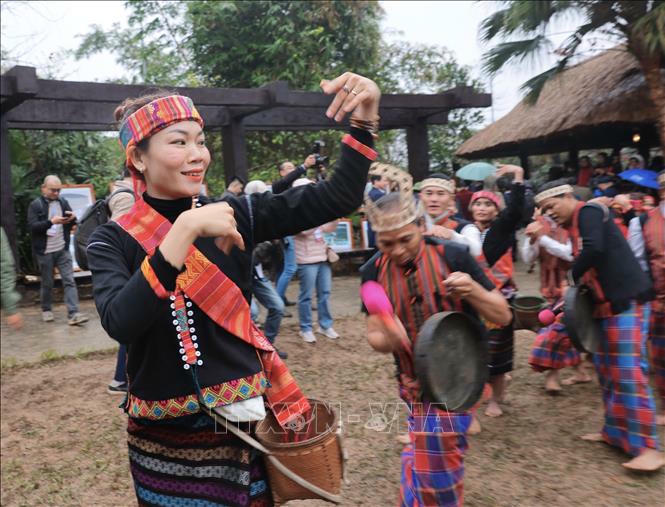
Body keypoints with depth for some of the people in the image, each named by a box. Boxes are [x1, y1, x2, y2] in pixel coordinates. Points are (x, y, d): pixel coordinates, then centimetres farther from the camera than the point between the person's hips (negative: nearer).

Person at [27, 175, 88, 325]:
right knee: (47, 283, 8)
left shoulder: (63, 202, 6)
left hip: (63, 249, 3)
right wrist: (51, 221, -28)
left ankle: (73, 314, -8)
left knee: (69, 280, -5)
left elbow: (70, 224, 15)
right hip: (45, 251, -3)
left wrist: (72, 218, -9)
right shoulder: (35, 205, -4)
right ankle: (46, 310, 28)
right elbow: (32, 226, -15)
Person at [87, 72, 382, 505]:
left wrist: (365, 118, -20)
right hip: (166, 436, -2)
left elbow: (337, 198, -8)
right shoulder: (112, 240, -7)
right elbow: (120, 323, -26)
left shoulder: (235, 214, -3)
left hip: (243, 419, 2)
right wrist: (186, 229, -31)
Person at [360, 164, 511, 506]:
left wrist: (473, 290, -30)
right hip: (414, 381, 3)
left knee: (433, 461, -4)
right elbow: (373, 335, -5)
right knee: (437, 461, 15)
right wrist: (387, 339, -29)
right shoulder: (374, 272, -9)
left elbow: (503, 316, -10)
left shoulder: (453, 257, -17)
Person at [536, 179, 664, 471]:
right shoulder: (575, 226, 17)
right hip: (607, 303, 10)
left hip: (627, 300, -10)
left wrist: (574, 275, -11)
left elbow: (595, 249, -27)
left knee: (628, 373, -9)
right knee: (606, 370, 13)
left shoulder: (589, 212, -10)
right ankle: (614, 431, 25)